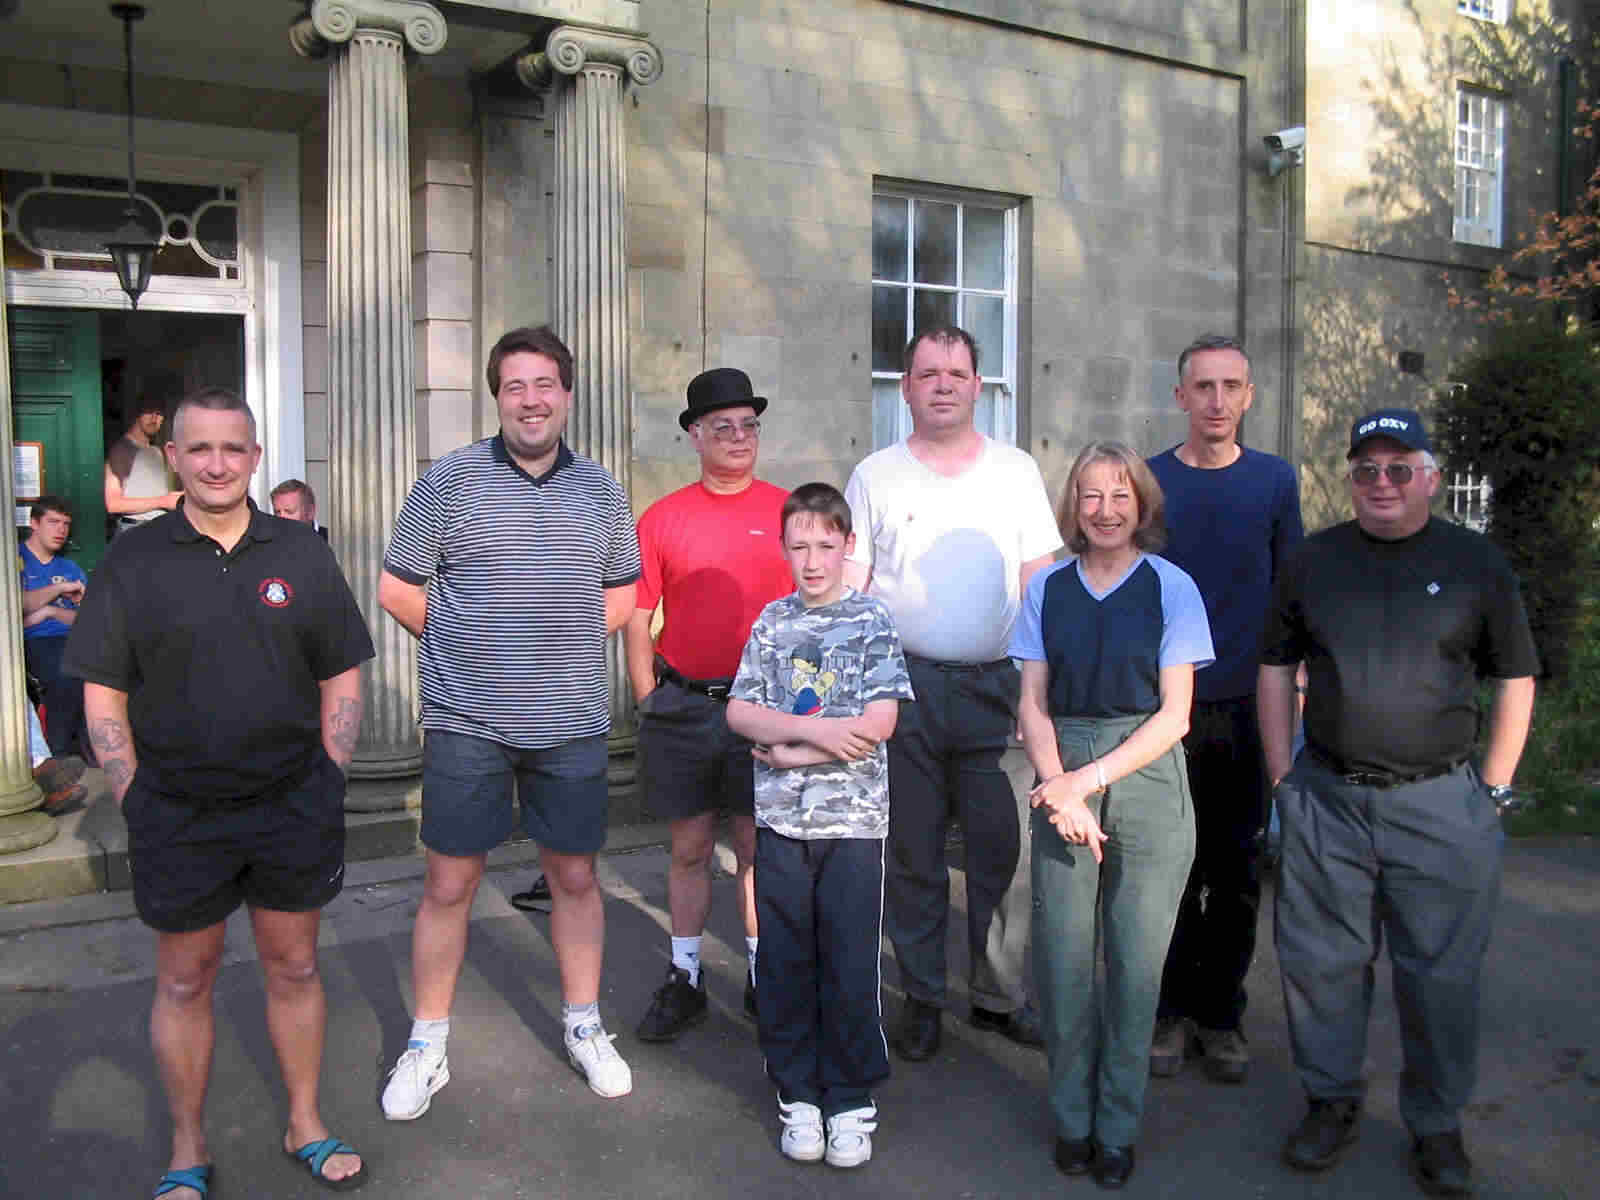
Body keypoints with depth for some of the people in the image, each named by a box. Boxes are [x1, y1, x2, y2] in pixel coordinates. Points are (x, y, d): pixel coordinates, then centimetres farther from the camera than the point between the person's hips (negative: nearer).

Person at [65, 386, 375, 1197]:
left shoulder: (301, 554, 2)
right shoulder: (132, 561, -2)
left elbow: (341, 678, 6)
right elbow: (102, 695, -1)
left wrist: (326, 787, 0)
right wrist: (134, 802, -6)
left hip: (292, 806, 1)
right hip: (177, 816, -1)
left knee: (293, 967, 13)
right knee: (184, 980, 12)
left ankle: (305, 1127, 31)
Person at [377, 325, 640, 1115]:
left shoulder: (601, 490, 7)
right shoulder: (451, 480, -3)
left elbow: (621, 596, 15)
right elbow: (397, 588, 0)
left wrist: (568, 640, 2)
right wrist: (469, 647, 1)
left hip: (572, 723, 3)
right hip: (466, 723, -2)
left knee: (575, 876, 12)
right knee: (449, 884, 5)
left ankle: (584, 1026, 29)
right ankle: (428, 1044, 22)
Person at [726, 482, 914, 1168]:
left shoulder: (872, 622, -2)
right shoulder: (772, 621, 7)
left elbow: (878, 723, -12)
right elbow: (739, 711, 0)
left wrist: (785, 748, -10)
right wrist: (813, 730, -16)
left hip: (854, 822, -2)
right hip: (781, 823, 3)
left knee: (850, 969, 5)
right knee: (784, 965, 10)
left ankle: (850, 1100, 22)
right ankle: (797, 1094, 26)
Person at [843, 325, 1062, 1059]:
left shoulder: (1016, 470, 9)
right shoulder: (874, 476, 6)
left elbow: (1042, 581, 9)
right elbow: (847, 590, 4)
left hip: (997, 687, 1)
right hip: (904, 685, 0)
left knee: (1004, 851, 3)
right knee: (913, 854, 8)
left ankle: (1001, 995, 21)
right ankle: (922, 998, 23)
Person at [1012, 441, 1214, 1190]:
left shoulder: (1171, 587, 0)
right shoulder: (1047, 589, 6)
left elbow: (1173, 715, -4)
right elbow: (1034, 705, 4)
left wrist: (1092, 778, -12)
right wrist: (1060, 791, -10)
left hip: (1146, 778, -1)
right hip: (1062, 778, 2)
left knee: (1136, 962, 4)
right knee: (1063, 958, 3)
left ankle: (1118, 1129, 22)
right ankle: (1072, 1120, 23)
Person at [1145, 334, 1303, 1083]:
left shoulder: (1275, 481, 4)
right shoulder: (1147, 481, 2)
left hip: (1250, 709, 1)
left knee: (1237, 872, 8)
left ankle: (1220, 1013, 23)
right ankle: (1172, 1008, 21)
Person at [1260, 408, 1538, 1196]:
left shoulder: (1476, 563, 2)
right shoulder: (1312, 561, 6)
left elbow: (1515, 680, 5)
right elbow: (1276, 668, 10)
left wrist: (1492, 789, 1)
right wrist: (1282, 775, 5)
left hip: (1441, 805, -1)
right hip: (1326, 799, 2)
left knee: (1441, 975, 7)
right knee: (1321, 962, 9)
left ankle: (1436, 1123, 25)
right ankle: (1331, 1102, 28)